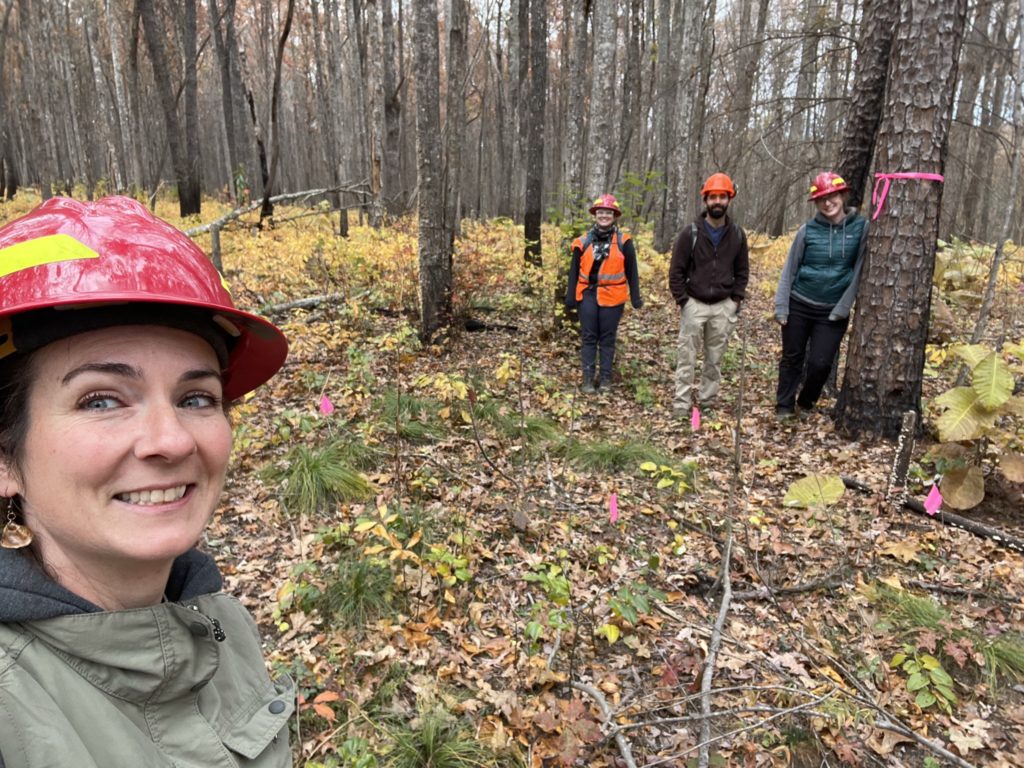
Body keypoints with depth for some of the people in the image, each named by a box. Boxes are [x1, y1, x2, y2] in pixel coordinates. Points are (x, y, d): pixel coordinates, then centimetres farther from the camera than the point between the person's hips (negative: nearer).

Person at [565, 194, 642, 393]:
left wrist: (635, 297, 1)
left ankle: (606, 377, 17)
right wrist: (570, 296, 3)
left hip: (612, 296, -1)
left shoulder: (623, 241, 0)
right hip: (588, 294, 1)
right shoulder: (584, 241, 2)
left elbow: (631, 271, 4)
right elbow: (574, 271, 7)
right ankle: (588, 378, 10)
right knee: (588, 337, 4)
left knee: (608, 338, 8)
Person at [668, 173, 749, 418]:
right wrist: (683, 301, -8)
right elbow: (676, 270, -4)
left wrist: (736, 300, 2)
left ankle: (707, 402, 21)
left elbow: (742, 270, 11)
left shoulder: (737, 234, 3)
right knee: (687, 357, -1)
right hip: (694, 304, -2)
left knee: (715, 358, 10)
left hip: (723, 306, 3)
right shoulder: (691, 233, -6)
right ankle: (681, 404, 5)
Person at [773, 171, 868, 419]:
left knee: (820, 363, -1)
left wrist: (842, 308, -10)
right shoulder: (808, 230, -5)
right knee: (792, 358, 9)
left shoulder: (861, 227, -6)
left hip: (833, 311, 0)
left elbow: (859, 270, -5)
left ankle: (806, 403, 25)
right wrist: (781, 306, -5)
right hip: (798, 306, 1)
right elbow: (790, 269, -1)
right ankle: (785, 406, 24)